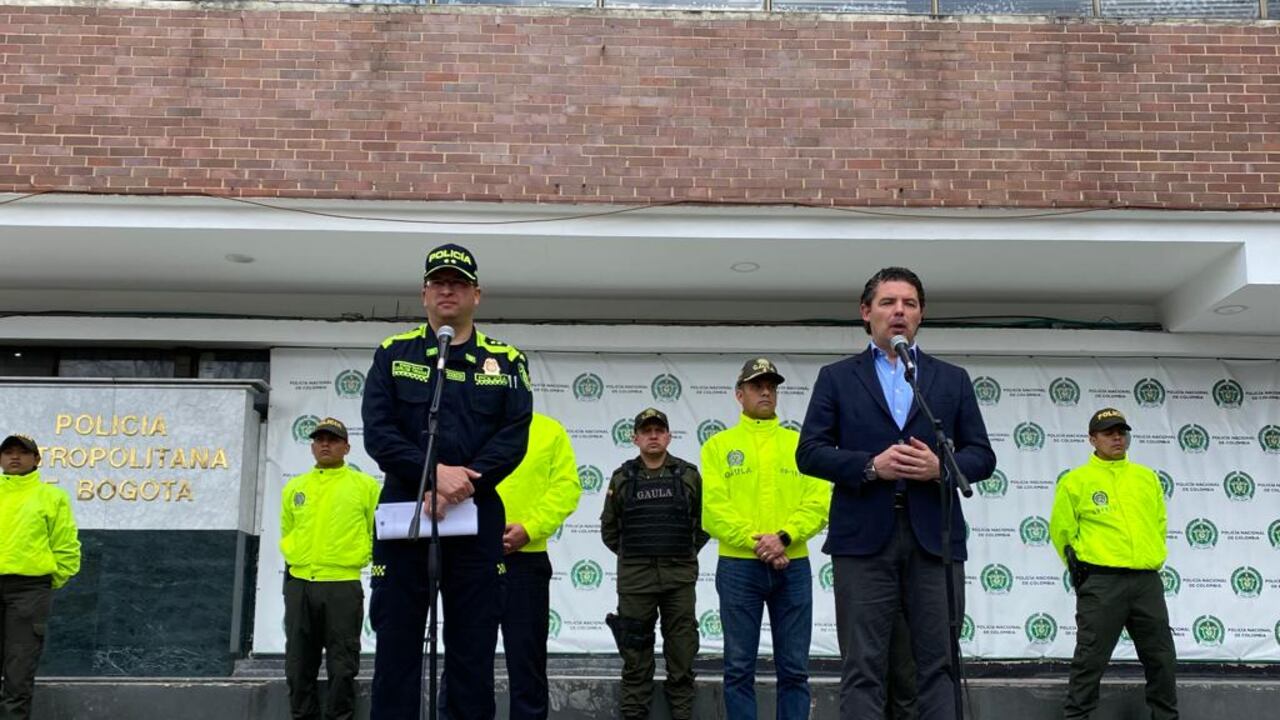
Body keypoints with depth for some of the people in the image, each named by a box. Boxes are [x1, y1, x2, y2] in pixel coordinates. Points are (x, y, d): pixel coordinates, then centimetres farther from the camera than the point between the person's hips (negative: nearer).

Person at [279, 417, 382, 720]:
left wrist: (356, 557, -3)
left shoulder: (366, 485, 2)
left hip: (343, 585, -3)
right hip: (298, 584, 4)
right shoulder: (294, 487, 13)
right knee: (299, 665, 8)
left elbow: (378, 533, 5)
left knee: (342, 667, 0)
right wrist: (293, 556, 10)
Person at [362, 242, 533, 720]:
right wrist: (435, 473, -18)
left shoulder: (506, 361, 9)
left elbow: (513, 438, -3)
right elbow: (377, 432, -4)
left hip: (476, 519, 0)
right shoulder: (393, 354, 9)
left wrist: (463, 485, -17)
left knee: (473, 653, 5)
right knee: (396, 648, 4)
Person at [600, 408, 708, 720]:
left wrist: (687, 552, 9)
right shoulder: (622, 478, 4)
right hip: (634, 577, 0)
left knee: (682, 648, 3)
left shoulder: (689, 475, 3)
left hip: (680, 575, 0)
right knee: (635, 648, 5)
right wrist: (630, 555, 10)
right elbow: (609, 526, 14)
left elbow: (705, 519, 12)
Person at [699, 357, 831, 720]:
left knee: (794, 669, 4)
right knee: (739, 668, 2)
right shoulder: (719, 445, 6)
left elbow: (819, 502, 0)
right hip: (738, 566, -1)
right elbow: (714, 508, -5)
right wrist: (757, 543, -15)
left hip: (793, 566, 2)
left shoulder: (800, 443, 11)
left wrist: (784, 537, -15)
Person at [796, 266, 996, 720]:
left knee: (939, 664, 2)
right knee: (862, 667, -2)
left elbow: (982, 456, 11)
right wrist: (870, 465, -11)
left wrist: (940, 467, -10)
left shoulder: (953, 379, 16)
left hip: (935, 536, 2)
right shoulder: (836, 377, 11)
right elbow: (809, 453, 3)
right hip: (863, 535, -1)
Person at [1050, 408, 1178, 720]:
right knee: (1091, 660, -1)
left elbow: (1160, 522, 23)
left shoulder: (1147, 477, 13)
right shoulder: (1075, 481, -1)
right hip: (1102, 583, -4)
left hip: (1148, 581, 4)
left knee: (1161, 658, 12)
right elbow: (1062, 531, 5)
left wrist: (1153, 557, 17)